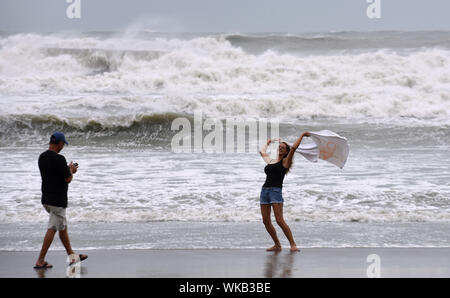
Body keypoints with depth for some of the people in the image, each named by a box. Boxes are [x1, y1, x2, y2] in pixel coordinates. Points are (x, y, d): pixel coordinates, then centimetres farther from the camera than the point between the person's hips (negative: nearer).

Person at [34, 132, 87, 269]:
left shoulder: (42, 157, 7)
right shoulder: (59, 159, -20)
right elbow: (68, 179, -15)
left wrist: (68, 169, 17)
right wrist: (71, 170, 5)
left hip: (46, 199, 9)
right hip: (57, 201, -9)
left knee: (63, 226, 18)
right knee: (52, 229, -5)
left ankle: (72, 256, 27)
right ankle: (40, 261, -5)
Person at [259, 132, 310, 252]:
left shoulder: (285, 161, 5)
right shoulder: (270, 161, 21)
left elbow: (293, 148, -7)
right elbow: (262, 152, 40)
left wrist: (302, 135, 1)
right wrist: (268, 142, 51)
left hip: (276, 191, -6)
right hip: (264, 190, 6)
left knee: (280, 220, -14)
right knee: (266, 221, 1)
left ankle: (293, 245, -10)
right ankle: (277, 245, 11)